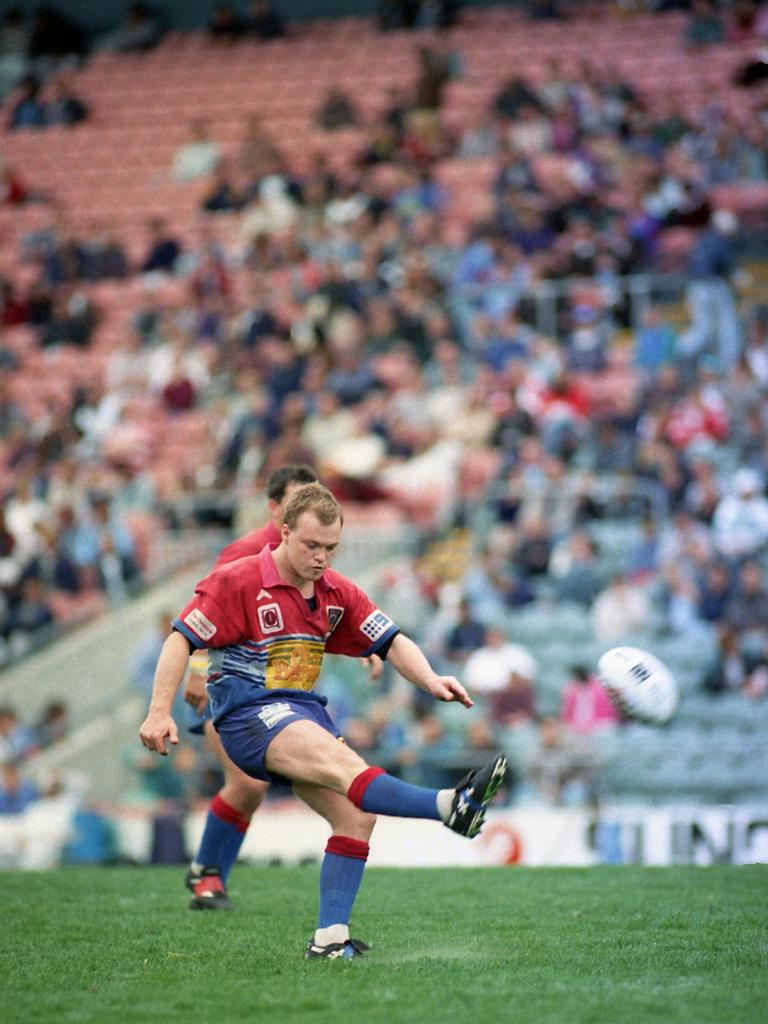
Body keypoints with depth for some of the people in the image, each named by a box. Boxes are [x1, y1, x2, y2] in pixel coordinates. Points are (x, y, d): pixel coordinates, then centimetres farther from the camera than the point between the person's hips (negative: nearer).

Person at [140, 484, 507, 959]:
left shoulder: (338, 593, 10)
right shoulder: (237, 582, -7)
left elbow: (393, 642, 7)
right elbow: (182, 640, -7)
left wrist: (430, 680, -13)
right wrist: (159, 712, -16)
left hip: (305, 712, 8)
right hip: (250, 714, -8)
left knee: (357, 815, -9)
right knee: (346, 765, -30)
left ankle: (330, 937, -5)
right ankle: (450, 806, -55)